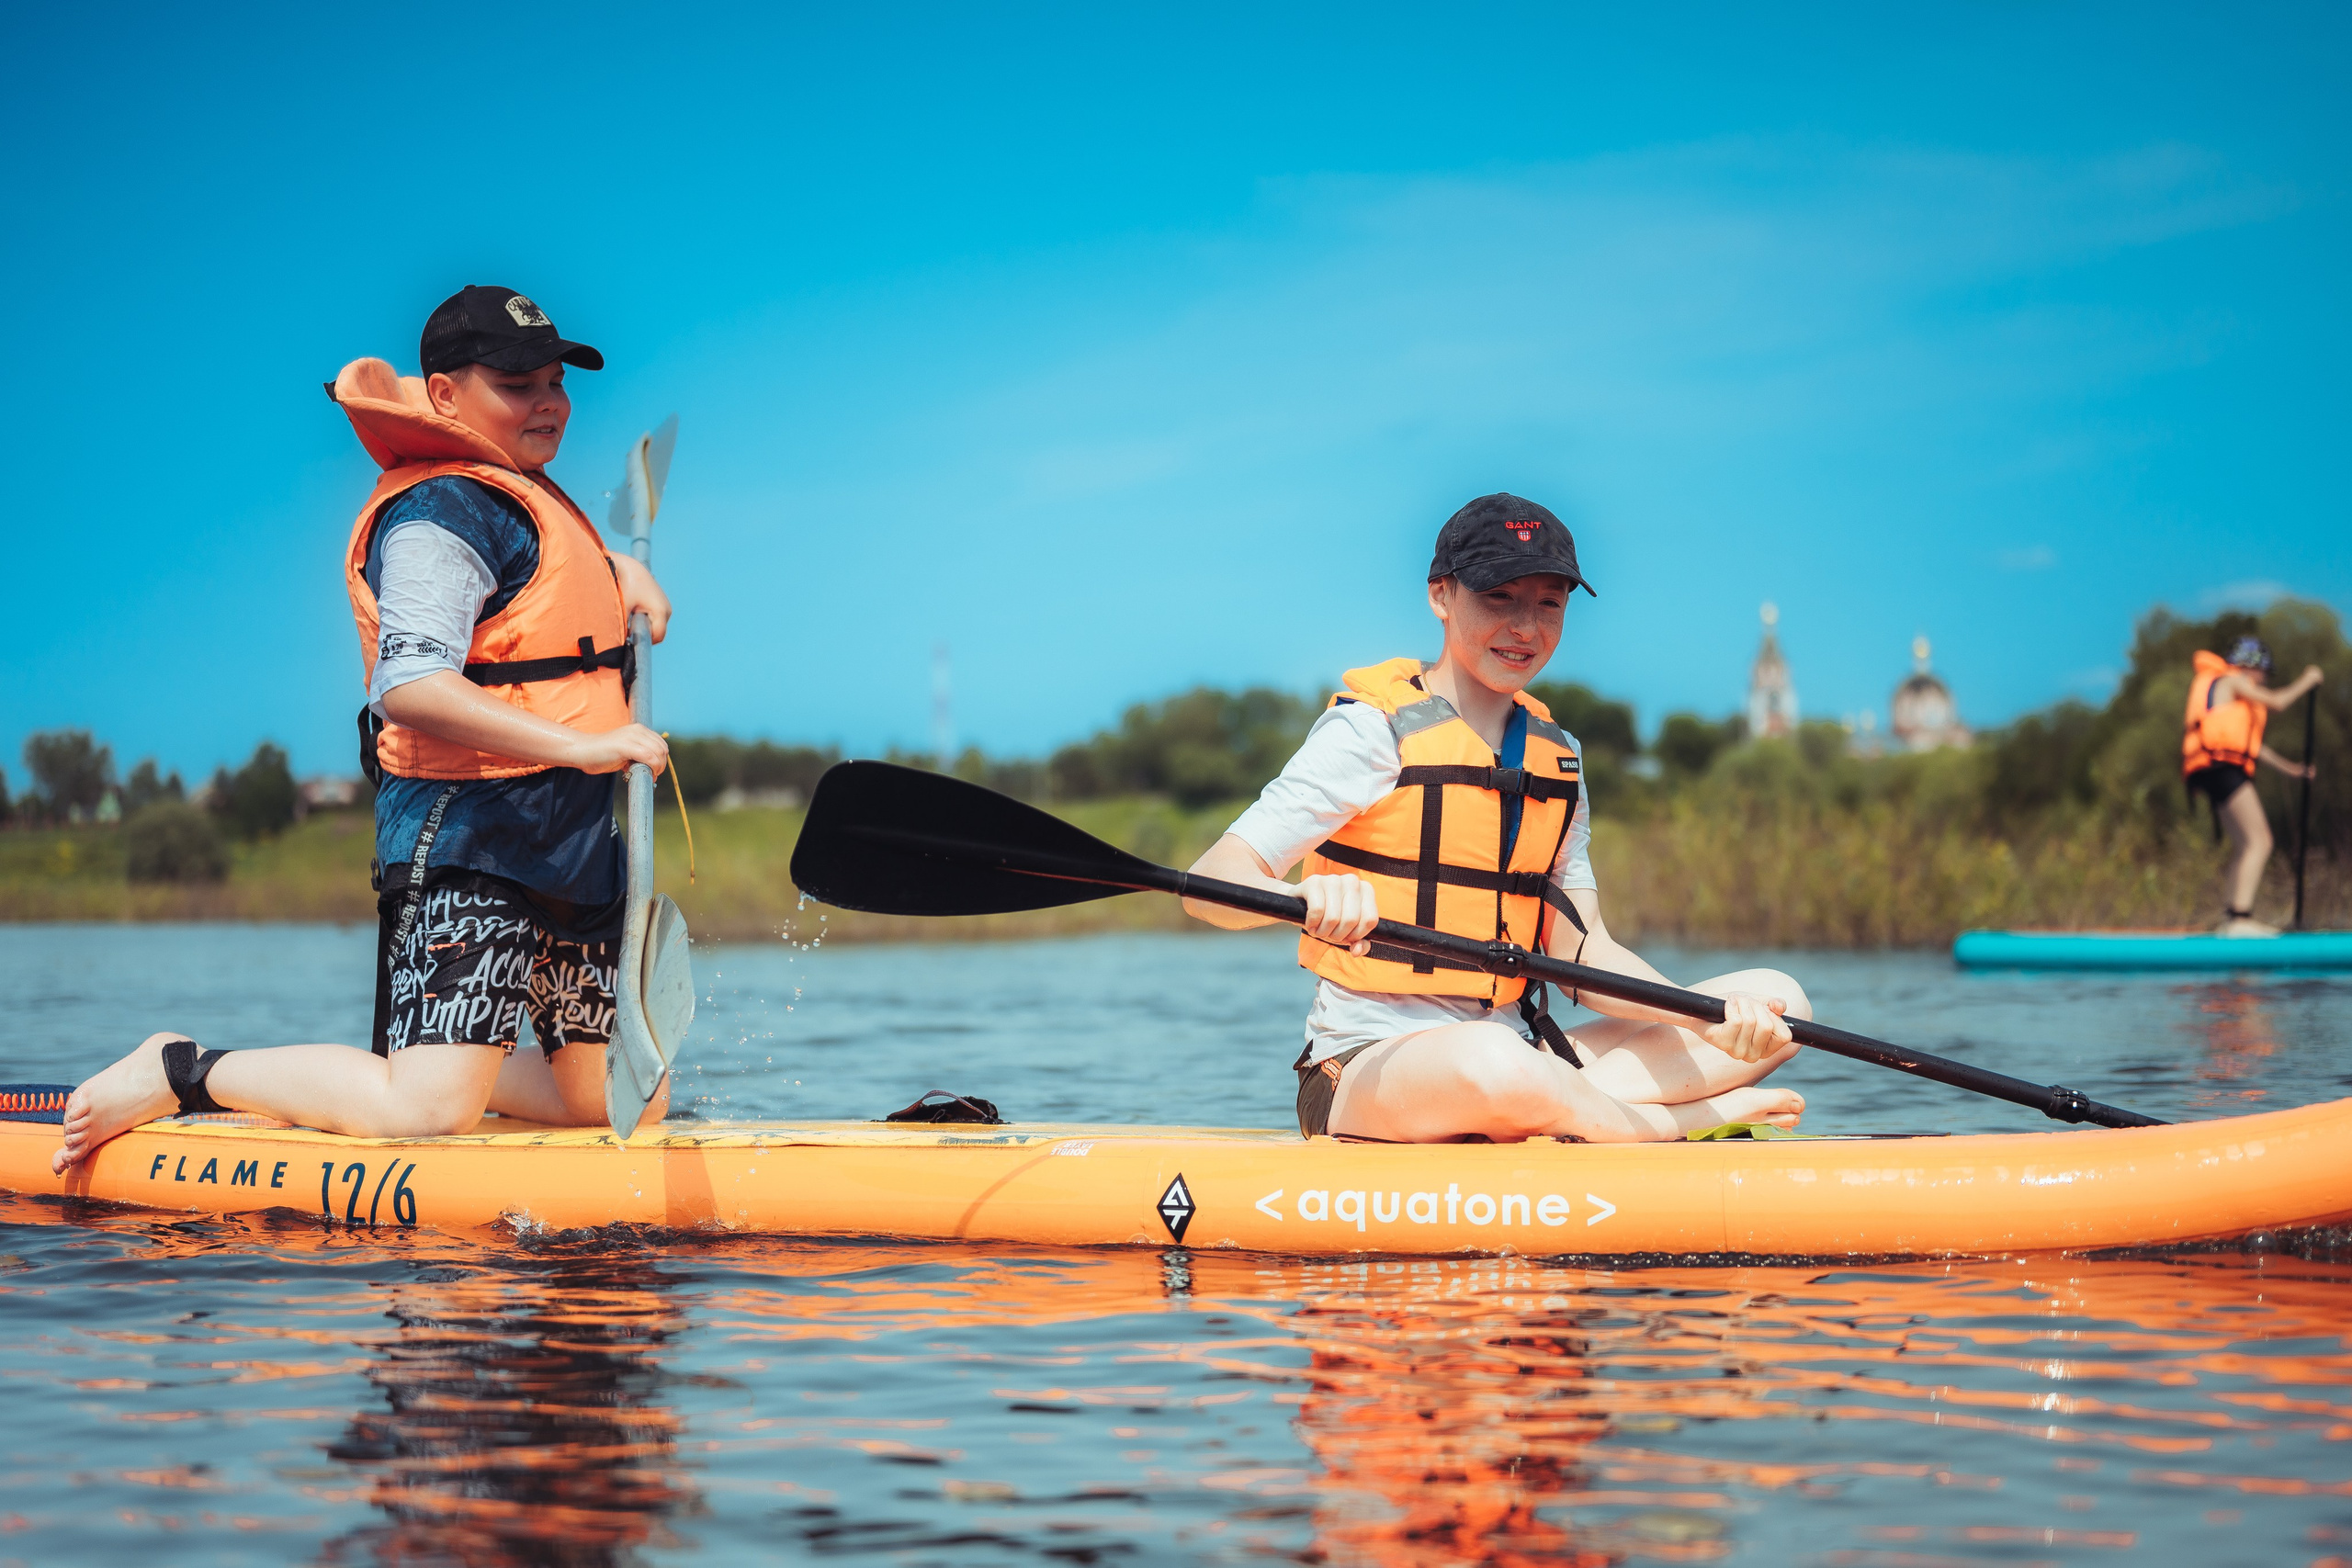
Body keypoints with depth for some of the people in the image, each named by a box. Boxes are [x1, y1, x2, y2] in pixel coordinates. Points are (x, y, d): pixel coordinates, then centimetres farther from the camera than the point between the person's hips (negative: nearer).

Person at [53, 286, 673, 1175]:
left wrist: (622, 573, 22)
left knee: (627, 1104, 7)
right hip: (468, 844, -10)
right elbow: (409, 686, -27)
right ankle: (185, 1074, -2)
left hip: (573, 856, 10)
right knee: (424, 1113, -20)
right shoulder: (445, 512, -12)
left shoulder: (528, 500, 20)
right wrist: (578, 745, -32)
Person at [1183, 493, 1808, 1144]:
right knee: (1495, 1064, -41)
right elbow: (1209, 882, -14)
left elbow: (1582, 952, 8)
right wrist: (1308, 897, -37)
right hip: (1368, 1068, -6)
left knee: (1778, 999, -3)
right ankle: (1669, 1128, -13)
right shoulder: (1373, 731, -6)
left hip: (1520, 1053, 6)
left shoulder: (1556, 755, 14)